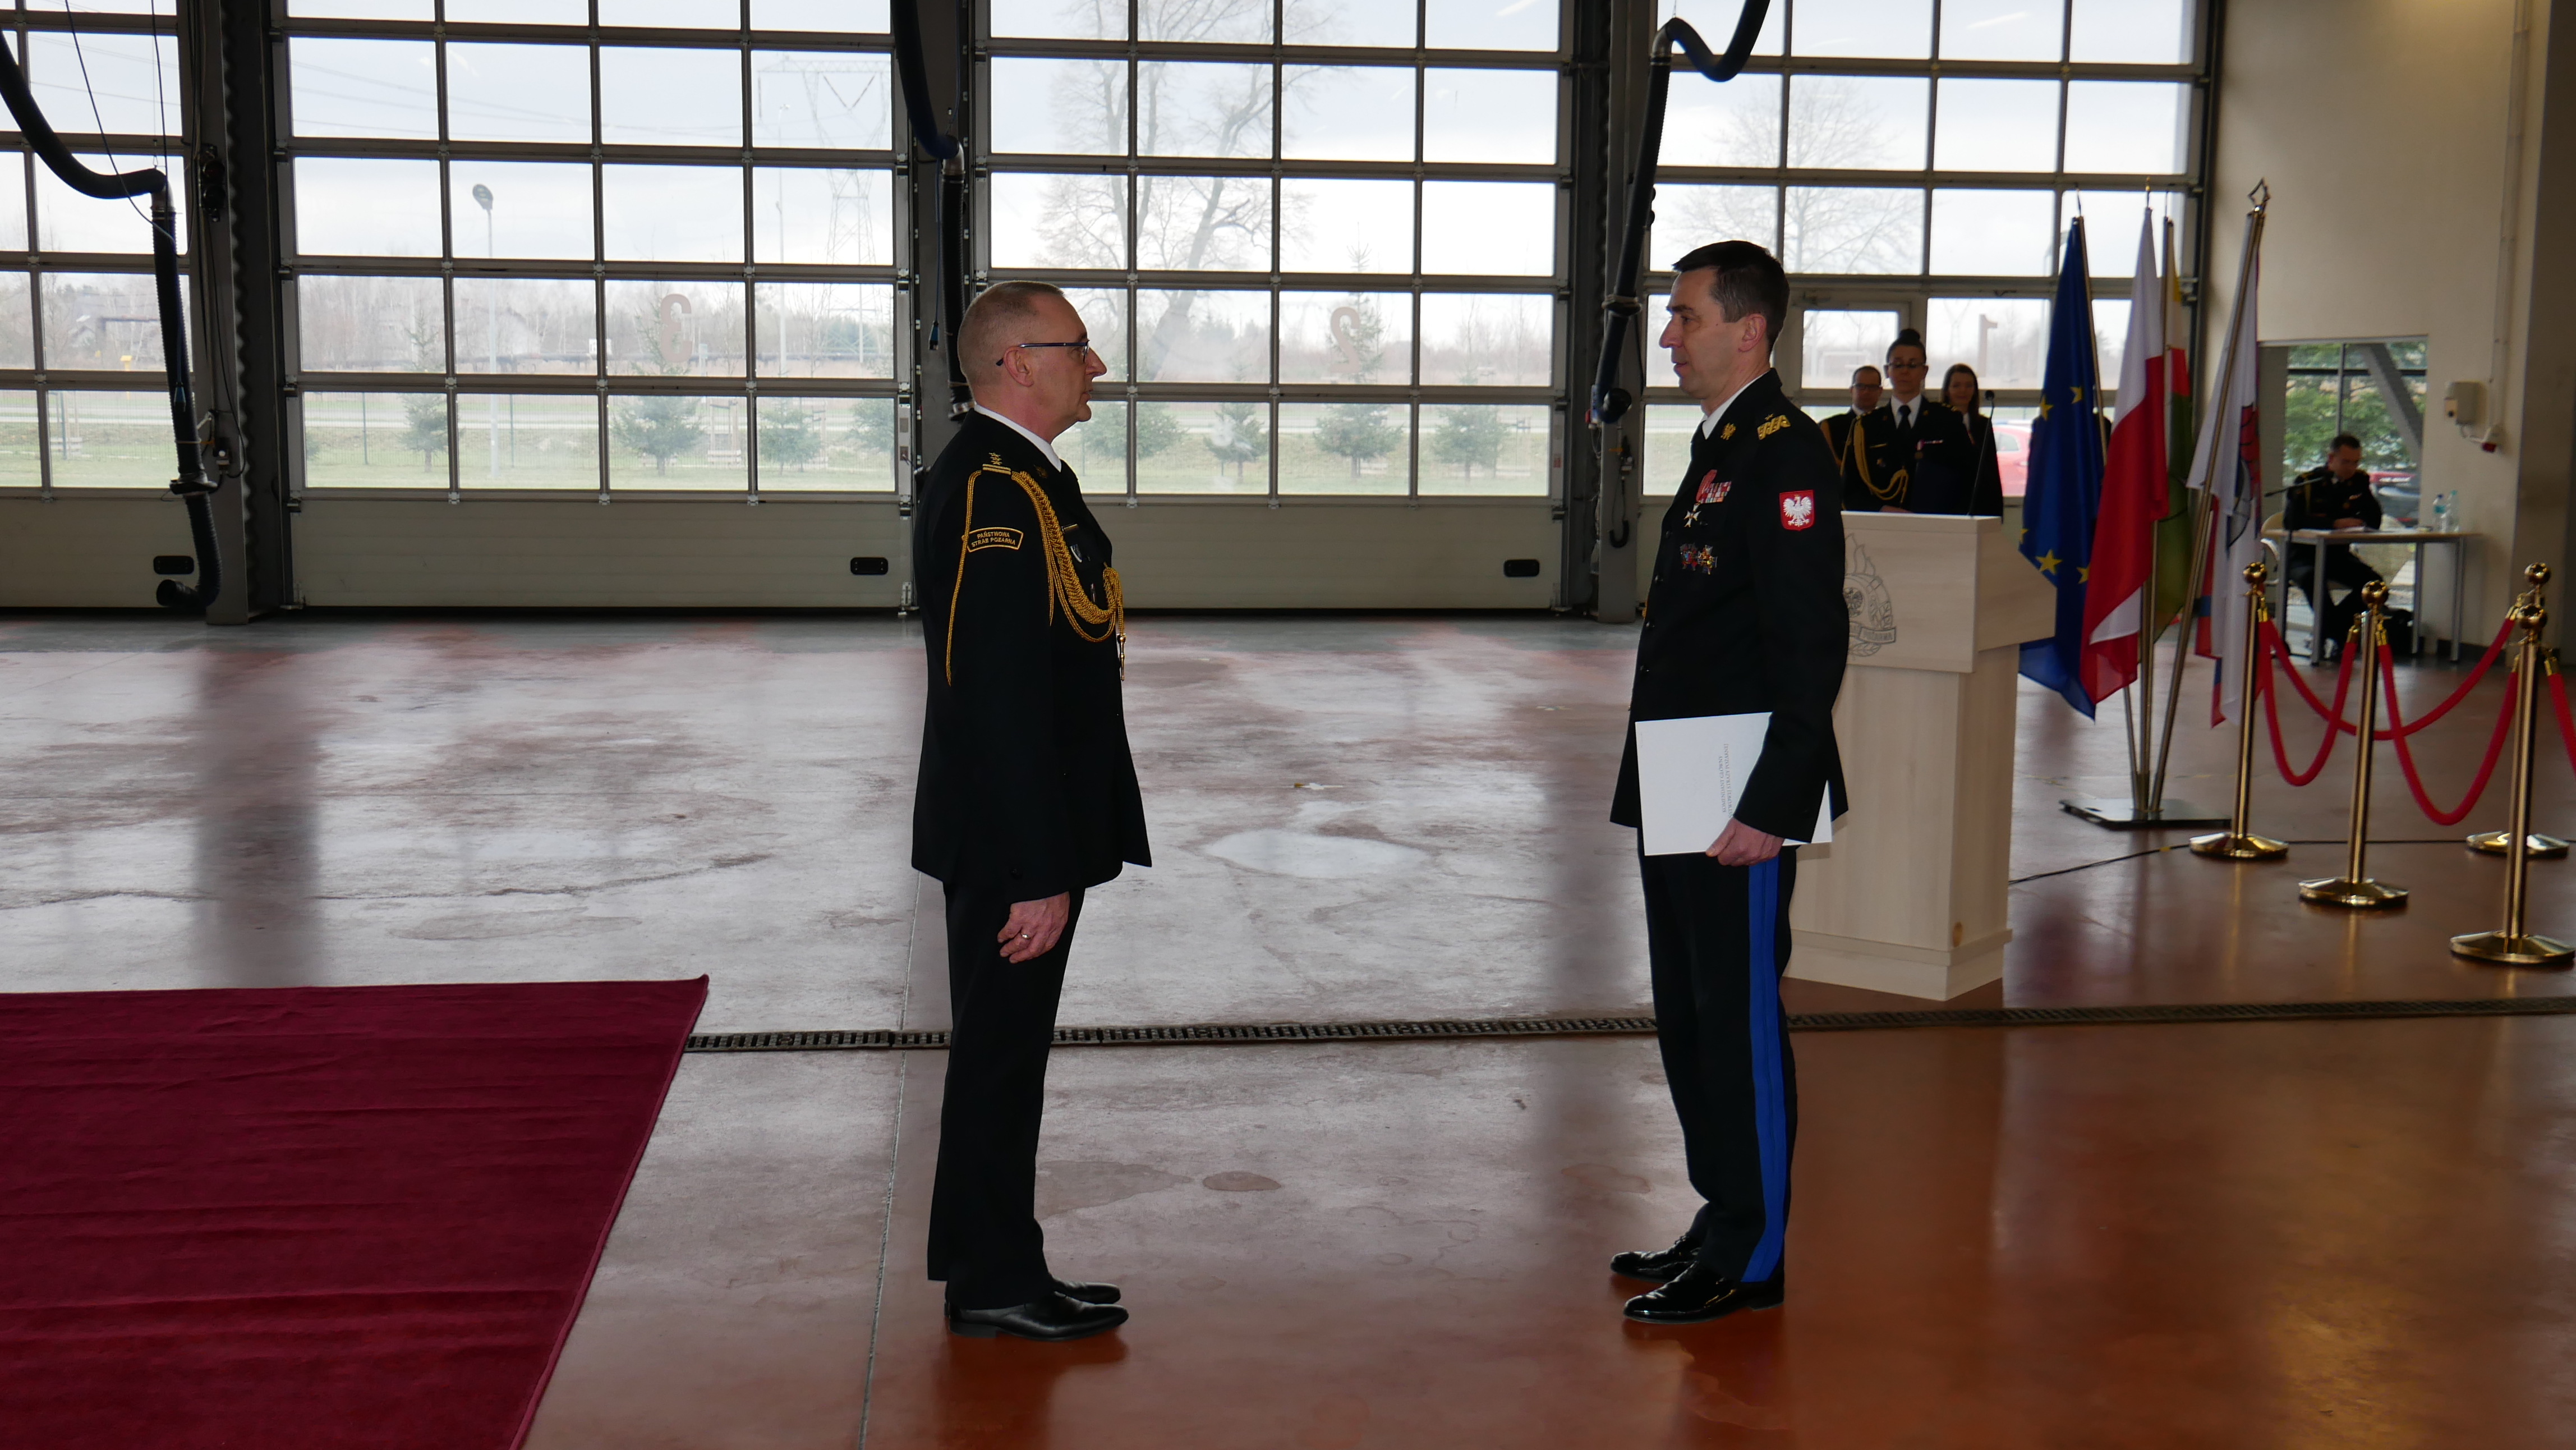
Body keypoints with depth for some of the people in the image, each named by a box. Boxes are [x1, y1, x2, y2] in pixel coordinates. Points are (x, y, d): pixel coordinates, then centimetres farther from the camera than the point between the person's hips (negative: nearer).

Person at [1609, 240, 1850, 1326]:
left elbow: (1813, 646, -20)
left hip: (1741, 808, -10)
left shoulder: (1783, 453, -15)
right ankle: (1722, 1224, 29)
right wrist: (1652, 782, 17)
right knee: (1690, 1019, 16)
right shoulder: (1720, 446, 16)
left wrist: (1769, 807, -22)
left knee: (1739, 1023, 0)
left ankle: (1752, 1259, 12)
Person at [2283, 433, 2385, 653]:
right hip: (2303, 554, -4)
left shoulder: (2360, 481, 6)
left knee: (2373, 581, -23)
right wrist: (2335, 523, -27)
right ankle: (2339, 637, -28)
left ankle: (2328, 631, -15)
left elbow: (2374, 522, 1)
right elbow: (2292, 520, -21)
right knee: (2311, 577, -38)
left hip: (2337, 554, 4)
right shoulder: (2306, 482, -6)